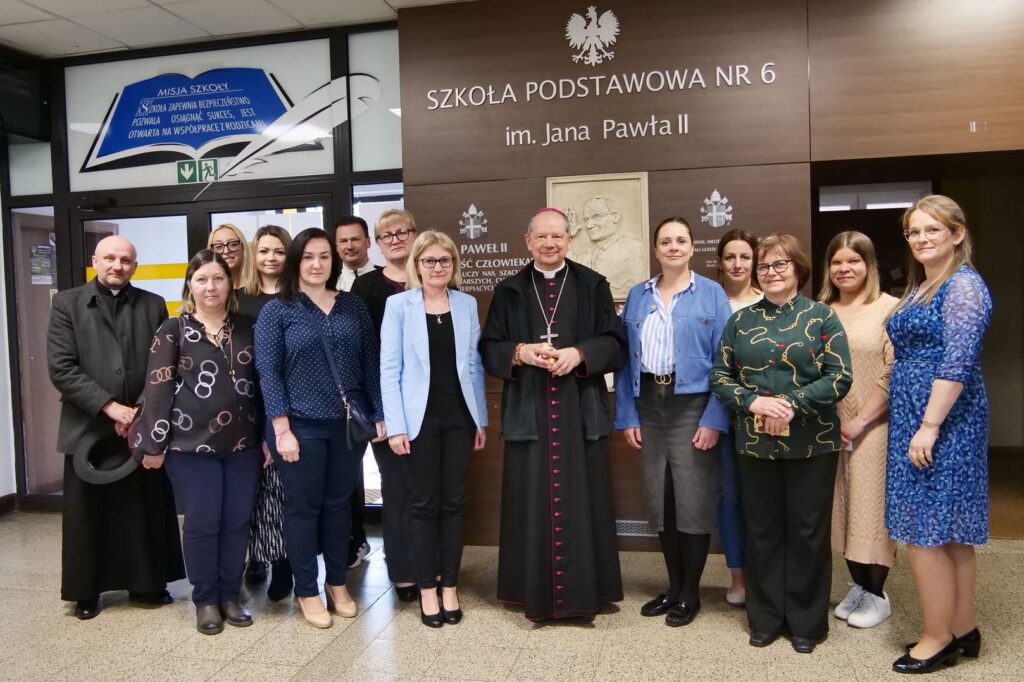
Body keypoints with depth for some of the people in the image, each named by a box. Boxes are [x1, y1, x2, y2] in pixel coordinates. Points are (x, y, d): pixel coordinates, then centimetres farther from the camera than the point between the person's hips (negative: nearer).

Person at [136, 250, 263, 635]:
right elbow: (157, 388, -4)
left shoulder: (247, 328, 7)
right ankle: (205, 599, 19)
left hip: (243, 443, 3)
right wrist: (154, 444, -7)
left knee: (238, 521, 7)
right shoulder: (173, 330, -1)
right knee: (202, 522, 3)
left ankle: (231, 595, 22)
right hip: (191, 444, -3)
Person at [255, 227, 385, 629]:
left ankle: (337, 583, 29)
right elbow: (268, 372, -7)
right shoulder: (276, 311, -2)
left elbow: (371, 364, 7)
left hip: (348, 423, 3)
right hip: (300, 425, -3)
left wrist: (380, 414, 2)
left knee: (339, 503, 14)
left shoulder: (353, 307, 7)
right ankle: (307, 592, 22)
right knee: (303, 507, 7)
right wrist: (282, 429, -13)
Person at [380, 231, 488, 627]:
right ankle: (427, 590, 17)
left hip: (459, 416, 3)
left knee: (454, 502, 8)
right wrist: (395, 425, -11)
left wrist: (481, 419, 6)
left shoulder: (467, 304, 7)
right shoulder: (399, 305, -2)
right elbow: (389, 368, -5)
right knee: (423, 504, 5)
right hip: (420, 417, -3)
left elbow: (474, 364, 9)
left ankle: (450, 588, 20)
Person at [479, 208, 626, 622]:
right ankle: (536, 595, 15)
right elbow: (488, 348, 6)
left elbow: (615, 343, 2)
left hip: (580, 411, 0)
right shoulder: (509, 291, 9)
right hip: (528, 411, 1)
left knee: (581, 500, 3)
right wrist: (520, 352, -13)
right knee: (532, 501, 3)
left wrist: (579, 353, -16)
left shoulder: (592, 285, 6)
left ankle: (583, 593, 15)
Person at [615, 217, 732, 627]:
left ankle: (690, 593, 20)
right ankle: (673, 586, 27)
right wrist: (626, 416, 1)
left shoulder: (711, 294, -1)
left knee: (693, 502, 3)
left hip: (692, 407, -3)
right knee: (659, 502, 11)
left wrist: (714, 419, -14)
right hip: (648, 406, 4)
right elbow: (626, 358, 8)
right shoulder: (637, 296, 9)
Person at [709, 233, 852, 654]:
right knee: (762, 531, 11)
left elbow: (840, 377, -7)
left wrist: (792, 405, -18)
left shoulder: (822, 316, 0)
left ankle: (807, 622, 24)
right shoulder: (741, 320, 8)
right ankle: (765, 618, 25)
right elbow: (720, 376, 4)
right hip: (755, 444, 2)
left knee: (808, 532, 7)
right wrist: (754, 402, -13)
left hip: (811, 444, -2)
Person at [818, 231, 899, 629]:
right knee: (841, 507, 10)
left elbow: (894, 372, -10)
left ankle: (876, 594, 17)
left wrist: (860, 420, -13)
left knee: (872, 507, 2)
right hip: (829, 428, 4)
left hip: (873, 427, -4)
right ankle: (857, 586, 25)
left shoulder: (889, 308, -4)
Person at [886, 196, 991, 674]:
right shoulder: (919, 288, 15)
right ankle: (962, 630, 25)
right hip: (911, 421, 9)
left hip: (941, 423, -9)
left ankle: (937, 638, 11)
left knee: (924, 531, -3)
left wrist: (929, 427, -22)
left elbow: (957, 363, -20)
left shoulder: (963, 285, -12)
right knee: (949, 531, 15)